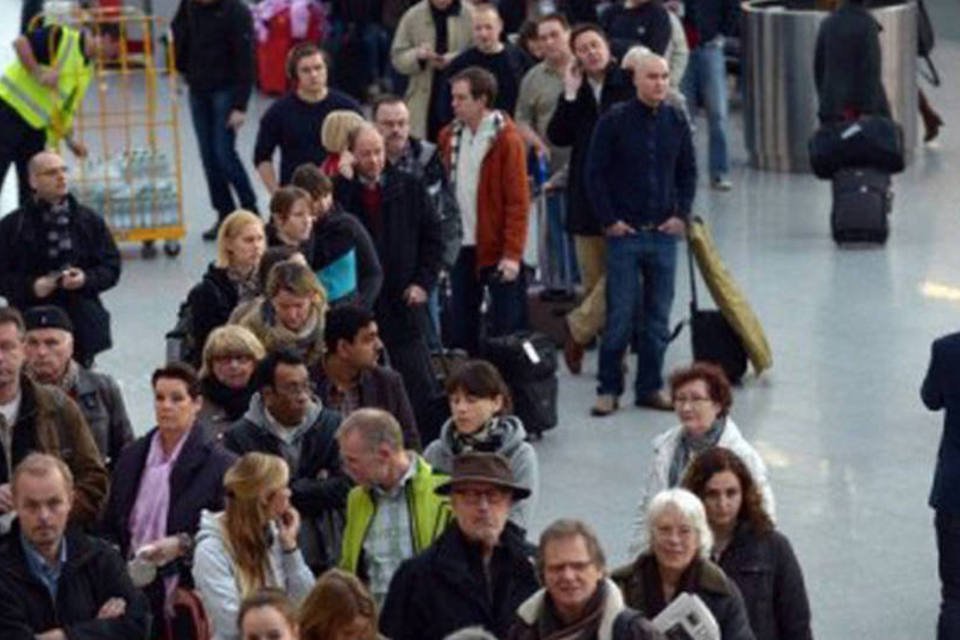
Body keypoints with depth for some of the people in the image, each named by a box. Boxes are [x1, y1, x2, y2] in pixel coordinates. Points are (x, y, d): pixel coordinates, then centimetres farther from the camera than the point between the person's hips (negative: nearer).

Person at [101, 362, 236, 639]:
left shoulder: (219, 464, -4)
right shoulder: (131, 457, 13)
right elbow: (109, 527, 18)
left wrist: (183, 545, -18)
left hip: (186, 599, -4)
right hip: (133, 595, 4)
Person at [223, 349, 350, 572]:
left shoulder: (333, 426, 2)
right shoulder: (239, 437, -3)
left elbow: (344, 487, -5)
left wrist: (289, 491, -7)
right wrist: (317, 487, -8)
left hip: (328, 559, 2)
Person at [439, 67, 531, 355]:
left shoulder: (506, 139, -10)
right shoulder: (450, 136, 8)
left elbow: (518, 201, -13)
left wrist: (512, 253, -18)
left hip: (498, 251, -6)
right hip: (461, 247, 6)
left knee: (505, 330, 0)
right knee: (461, 330, 10)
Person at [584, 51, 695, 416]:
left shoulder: (676, 121, 5)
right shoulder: (614, 121, -6)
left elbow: (688, 172, 15)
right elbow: (594, 174, -3)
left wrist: (682, 215, 4)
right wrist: (609, 220, -7)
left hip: (664, 232, 4)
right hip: (624, 232, -4)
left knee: (658, 316, 7)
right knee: (620, 315, -3)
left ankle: (650, 387, 16)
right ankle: (609, 389, 6)